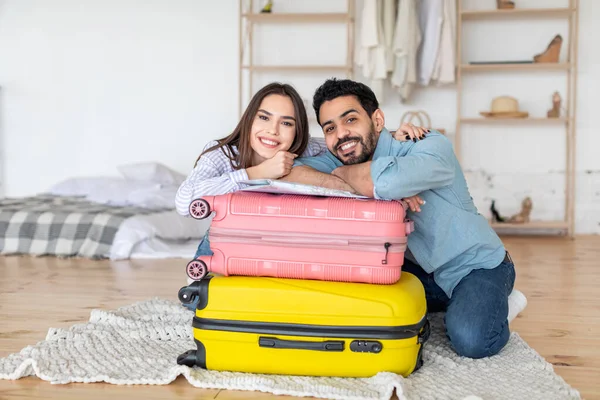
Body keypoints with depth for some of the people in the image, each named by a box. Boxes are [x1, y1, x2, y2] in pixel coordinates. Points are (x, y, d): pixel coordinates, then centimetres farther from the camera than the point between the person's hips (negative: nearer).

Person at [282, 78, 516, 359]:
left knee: (470, 339, -31)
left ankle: (492, 306, 6)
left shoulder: (431, 147, -27)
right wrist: (356, 186, -35)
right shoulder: (343, 158, -8)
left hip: (477, 266, -6)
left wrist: (344, 173, -23)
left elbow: (382, 181, -47)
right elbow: (287, 172, -23)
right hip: (419, 268, 6)